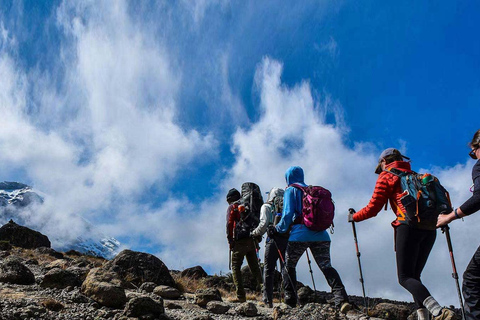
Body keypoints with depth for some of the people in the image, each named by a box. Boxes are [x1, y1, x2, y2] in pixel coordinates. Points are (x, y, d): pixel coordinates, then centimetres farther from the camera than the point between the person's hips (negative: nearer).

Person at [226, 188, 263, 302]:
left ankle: (241, 296, -8)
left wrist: (230, 241, -4)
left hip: (240, 241, -5)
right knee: (254, 266, 13)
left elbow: (229, 224, -5)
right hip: (251, 240, 5)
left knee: (236, 267, -1)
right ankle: (260, 286, -2)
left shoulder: (232, 207, 5)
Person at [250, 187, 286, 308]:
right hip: (288, 239, 3)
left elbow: (264, 223, -7)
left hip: (274, 239, -3)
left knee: (269, 269, 3)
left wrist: (255, 233, 5)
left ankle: (268, 300, 1)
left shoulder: (267, 207, 7)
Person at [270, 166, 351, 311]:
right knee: (326, 267, -4)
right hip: (320, 235, 5)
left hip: (300, 234, -4)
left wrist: (277, 229, 9)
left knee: (289, 267, 14)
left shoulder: (290, 190, 4)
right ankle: (341, 298, -21)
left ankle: (290, 300, 14)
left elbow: (288, 215, -5)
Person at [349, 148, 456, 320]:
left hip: (409, 226, -7)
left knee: (405, 277, -6)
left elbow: (373, 208, 6)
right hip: (430, 229, 7)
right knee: (414, 276, 14)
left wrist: (354, 217, 21)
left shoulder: (386, 176, 9)